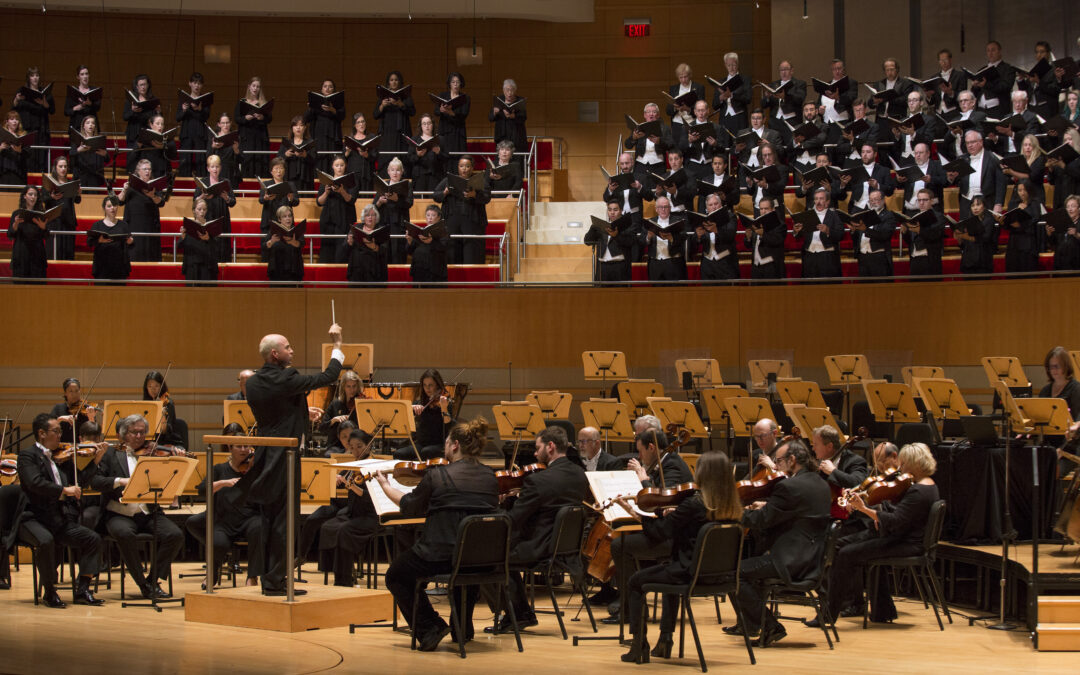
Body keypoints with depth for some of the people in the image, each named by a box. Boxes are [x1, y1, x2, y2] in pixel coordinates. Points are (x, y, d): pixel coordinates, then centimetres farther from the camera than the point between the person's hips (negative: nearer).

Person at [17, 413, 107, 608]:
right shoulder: (28, 455, -3)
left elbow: (78, 483, 23)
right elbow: (35, 483, -20)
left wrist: (96, 460, 17)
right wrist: (64, 490, -23)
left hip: (60, 520, 7)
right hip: (35, 518, -7)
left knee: (93, 539, -10)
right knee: (46, 541, -35)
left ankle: (82, 590, -8)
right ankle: (49, 592, -18)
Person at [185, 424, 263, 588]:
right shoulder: (220, 469, 13)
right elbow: (202, 491, -3)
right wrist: (222, 483, -19)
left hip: (249, 518, -1)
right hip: (224, 522, 1)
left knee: (258, 526, -36)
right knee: (218, 544, -31)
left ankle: (252, 578, -25)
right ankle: (215, 572, 8)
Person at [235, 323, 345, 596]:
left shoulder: (253, 382, 7)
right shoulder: (285, 379, -17)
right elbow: (328, 377, -12)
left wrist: (304, 412, 24)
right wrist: (337, 346, 0)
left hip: (264, 458, 8)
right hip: (284, 458, -8)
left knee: (268, 520, 12)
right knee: (284, 520, -4)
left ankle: (268, 578, 17)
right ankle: (276, 581, -3)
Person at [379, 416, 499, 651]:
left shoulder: (437, 476, -12)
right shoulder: (490, 477, 1)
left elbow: (409, 507, 3)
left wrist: (385, 485, 21)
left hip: (440, 556, -5)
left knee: (396, 576, 21)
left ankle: (429, 628, 8)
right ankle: (464, 628, 36)